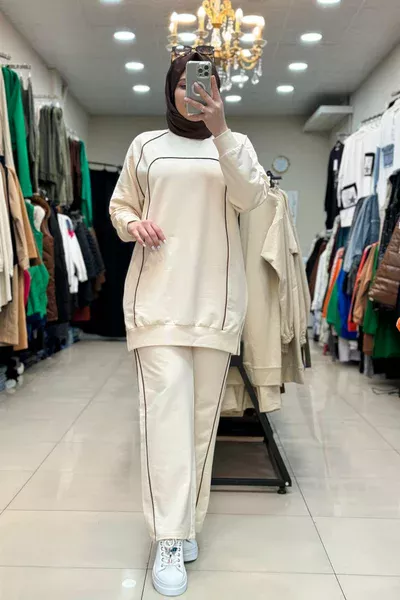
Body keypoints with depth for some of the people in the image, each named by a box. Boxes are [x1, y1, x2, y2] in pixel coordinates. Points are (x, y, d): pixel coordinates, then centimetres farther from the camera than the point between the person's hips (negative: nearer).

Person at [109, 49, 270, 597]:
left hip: (215, 295, 1)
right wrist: (133, 223, -4)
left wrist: (220, 132, -13)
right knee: (165, 405, -11)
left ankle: (187, 519, 19)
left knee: (204, 408, 4)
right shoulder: (145, 145, 15)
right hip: (158, 292, 0)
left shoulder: (235, 143, 15)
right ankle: (171, 539, -5)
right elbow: (119, 205, 19)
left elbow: (251, 197, -3)